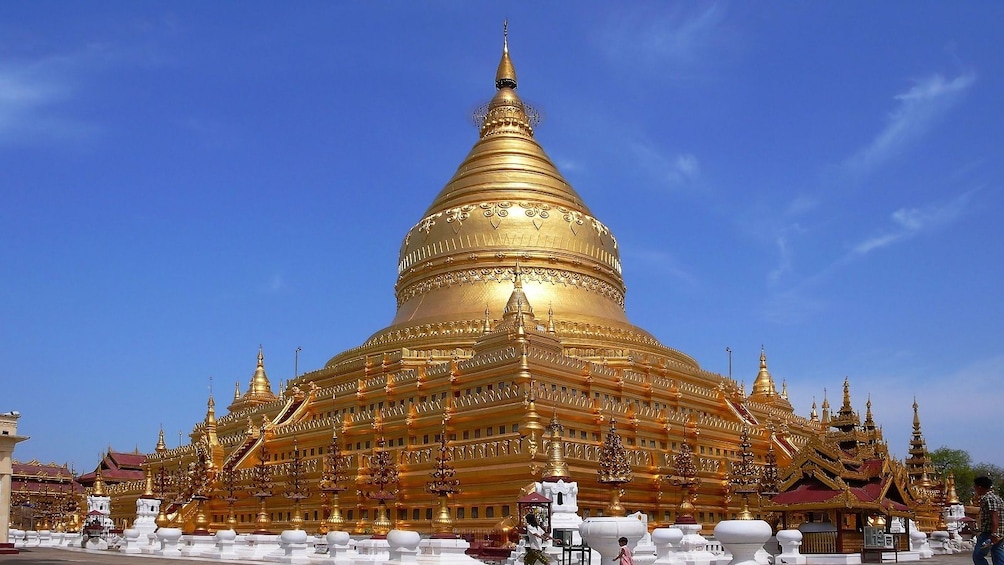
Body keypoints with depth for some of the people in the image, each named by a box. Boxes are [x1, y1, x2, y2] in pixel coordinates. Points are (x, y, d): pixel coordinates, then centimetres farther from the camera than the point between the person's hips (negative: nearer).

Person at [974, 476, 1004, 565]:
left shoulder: (987, 498, -14)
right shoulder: (995, 496, 17)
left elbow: (994, 516, -23)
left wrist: (993, 534, -29)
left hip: (989, 534, -10)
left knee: (977, 556, -2)